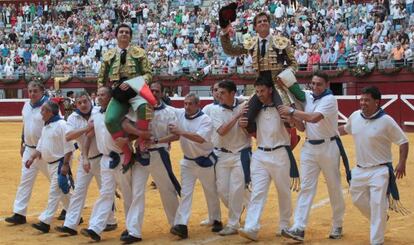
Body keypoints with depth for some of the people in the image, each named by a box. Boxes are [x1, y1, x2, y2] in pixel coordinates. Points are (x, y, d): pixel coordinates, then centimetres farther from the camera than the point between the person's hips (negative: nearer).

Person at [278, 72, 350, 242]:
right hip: (309, 147, 5)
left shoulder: (329, 100, -14)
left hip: (328, 147, -5)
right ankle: (299, 228, -9)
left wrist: (291, 111, -22)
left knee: (334, 187, 9)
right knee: (306, 187, -3)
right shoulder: (307, 97, 5)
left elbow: (314, 118, -27)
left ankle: (337, 226, 24)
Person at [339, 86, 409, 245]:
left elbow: (403, 141, -9)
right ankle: (380, 220, 44)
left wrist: (402, 163, -20)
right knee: (358, 200, 18)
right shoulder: (355, 116, 0)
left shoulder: (386, 121, -15)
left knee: (378, 205, -6)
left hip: (380, 171, -6)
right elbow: (346, 129, 22)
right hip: (360, 170, 6)